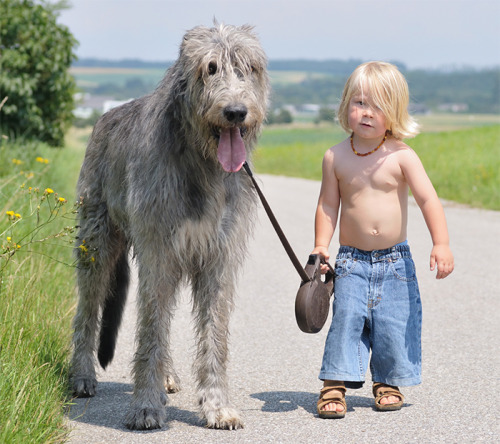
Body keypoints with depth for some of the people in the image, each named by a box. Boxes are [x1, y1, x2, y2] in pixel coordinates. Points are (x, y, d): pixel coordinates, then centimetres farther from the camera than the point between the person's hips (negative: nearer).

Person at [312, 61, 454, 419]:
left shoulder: (401, 156, -7)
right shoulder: (336, 157, -1)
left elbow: (428, 199, -10)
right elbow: (328, 205, 5)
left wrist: (441, 244, -20)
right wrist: (321, 245, -7)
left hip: (395, 260, 0)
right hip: (352, 261, 0)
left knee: (395, 323, 1)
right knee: (346, 319, -11)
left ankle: (389, 383, 20)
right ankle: (335, 385, -5)